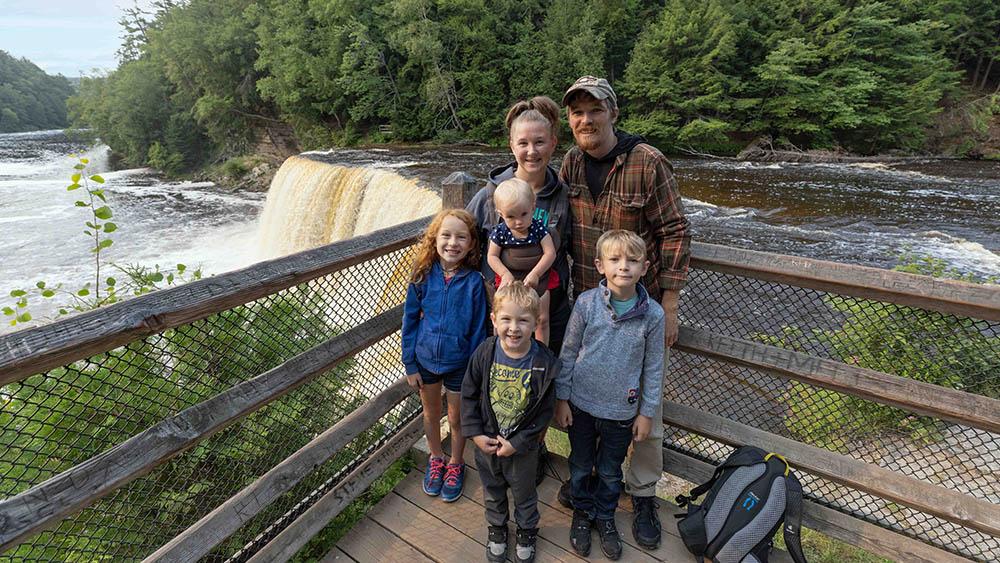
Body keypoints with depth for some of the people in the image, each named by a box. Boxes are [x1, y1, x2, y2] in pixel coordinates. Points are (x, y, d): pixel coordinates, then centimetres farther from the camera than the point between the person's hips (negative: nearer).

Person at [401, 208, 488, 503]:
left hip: (459, 364, -2)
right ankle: (436, 458, 50)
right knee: (431, 414, 23)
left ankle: (455, 465, 45)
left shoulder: (473, 281, -18)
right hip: (425, 359, 2)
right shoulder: (423, 276, -13)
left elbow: (478, 330, -10)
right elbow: (409, 320, -4)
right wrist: (410, 364, -2)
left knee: (457, 419, 18)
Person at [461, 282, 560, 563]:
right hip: (487, 442, 2)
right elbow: (469, 395, -8)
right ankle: (497, 528, 55)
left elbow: (545, 411, -15)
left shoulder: (544, 363, -23)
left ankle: (527, 532, 54)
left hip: (523, 446, -1)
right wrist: (475, 433, -12)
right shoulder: (484, 353, -19)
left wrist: (517, 443, -16)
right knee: (493, 490, 27)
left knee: (524, 493, 25)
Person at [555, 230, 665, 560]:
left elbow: (653, 367, -3)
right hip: (581, 404, 0)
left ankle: (605, 516, 48)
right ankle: (582, 512, 48)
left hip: (622, 410, 0)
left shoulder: (652, 314, -14)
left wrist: (647, 412, 2)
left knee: (611, 471, 22)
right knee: (581, 466, 21)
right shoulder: (586, 303, -16)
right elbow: (568, 352, -6)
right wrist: (562, 398, -3)